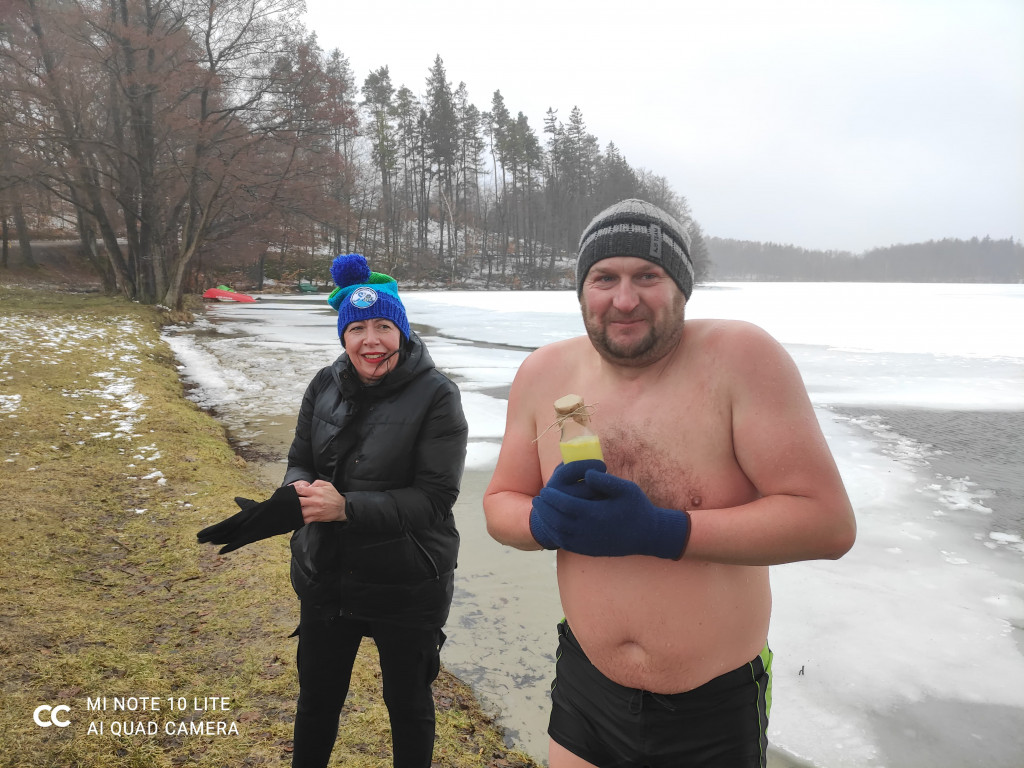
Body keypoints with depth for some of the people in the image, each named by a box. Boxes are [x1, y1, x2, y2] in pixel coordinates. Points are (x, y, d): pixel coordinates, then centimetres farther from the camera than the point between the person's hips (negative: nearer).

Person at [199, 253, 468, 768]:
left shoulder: (436, 396, -17)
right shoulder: (326, 386, -1)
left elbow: (435, 498, -20)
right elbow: (299, 461, 5)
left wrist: (347, 507, -28)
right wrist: (297, 493, -19)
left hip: (408, 588, -4)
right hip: (326, 578, 5)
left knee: (408, 703, 19)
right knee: (317, 697, 24)